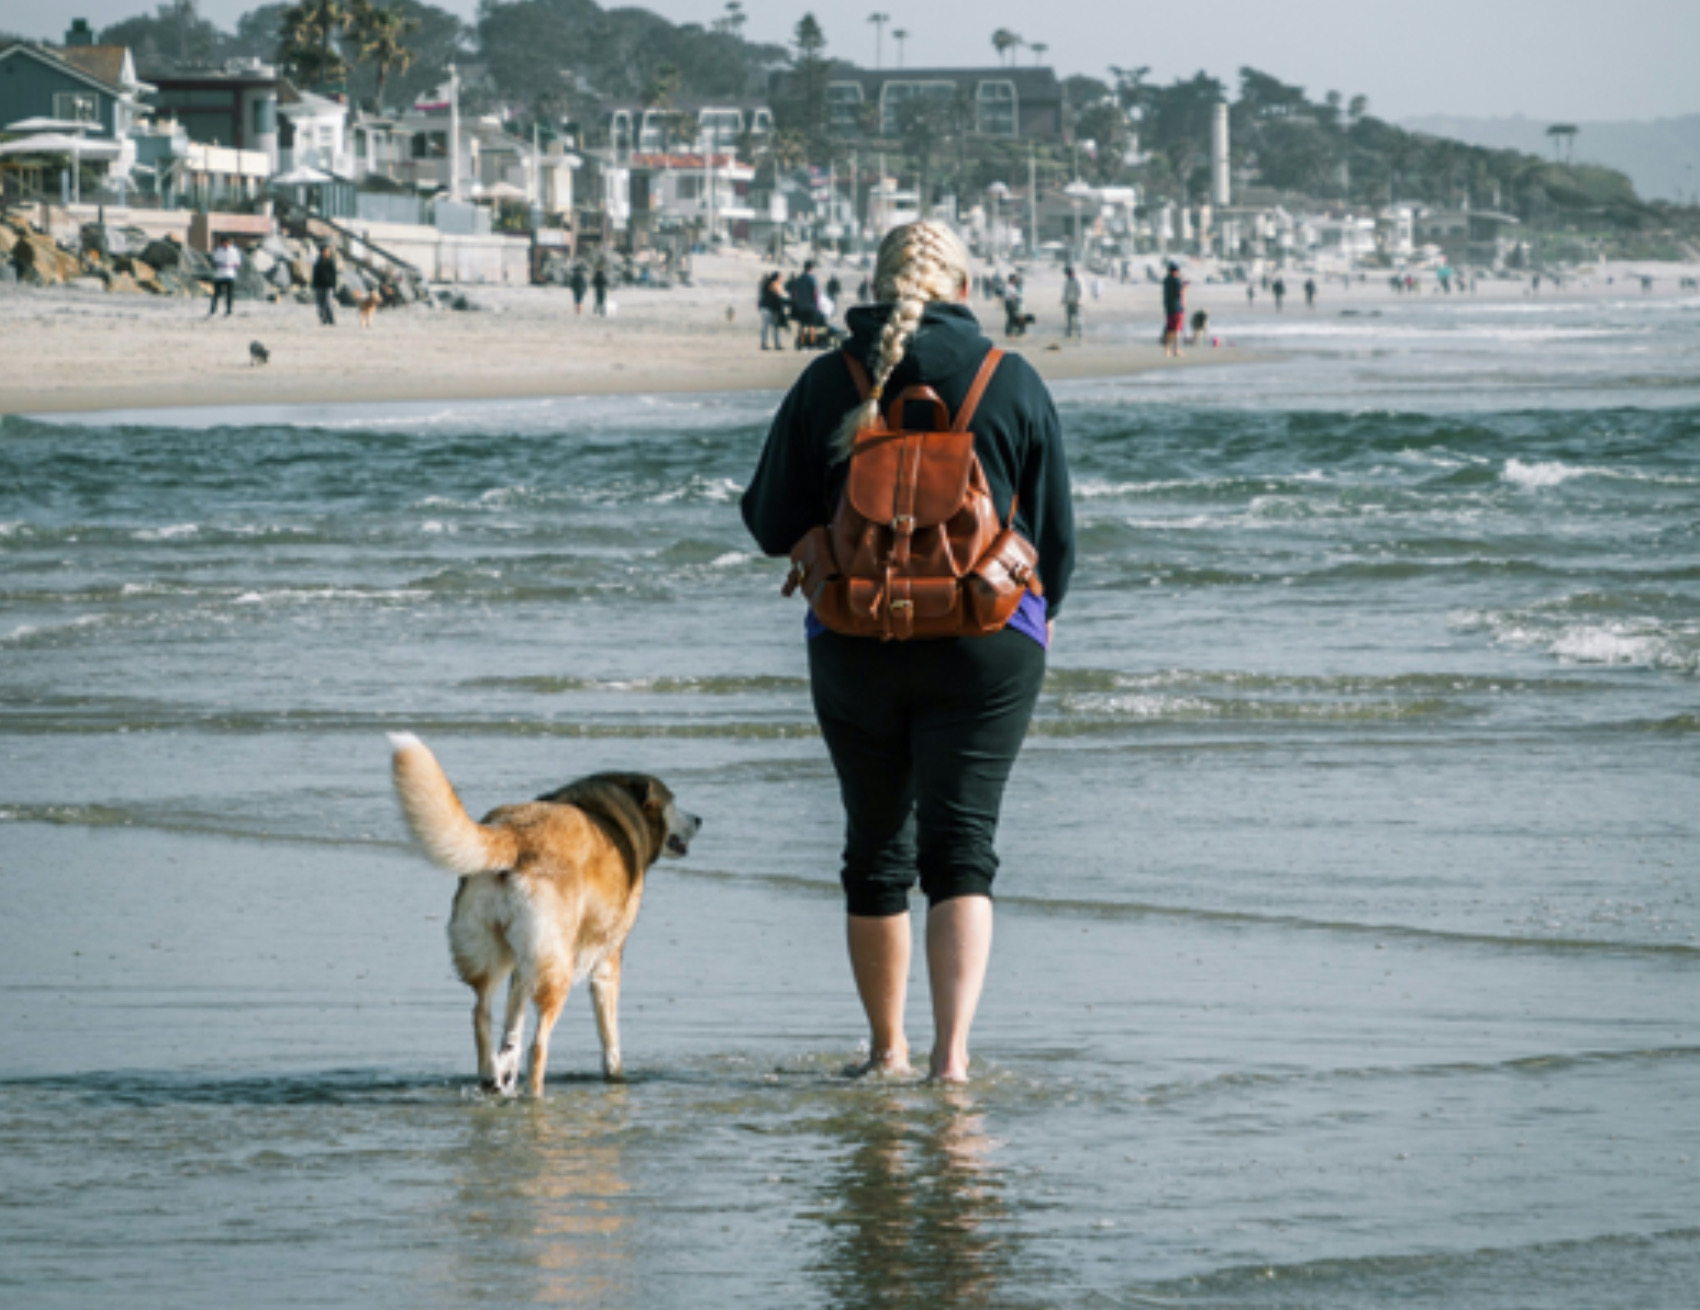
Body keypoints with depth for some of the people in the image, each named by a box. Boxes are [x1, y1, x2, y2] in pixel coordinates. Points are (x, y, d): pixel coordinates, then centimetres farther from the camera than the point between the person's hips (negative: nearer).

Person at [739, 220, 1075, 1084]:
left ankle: (886, 1049, 23)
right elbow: (1055, 535, 4)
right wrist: (1039, 610, 24)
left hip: (855, 646, 1)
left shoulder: (826, 385, -3)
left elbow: (772, 526, 1)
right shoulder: (1012, 384, -2)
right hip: (987, 645, -1)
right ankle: (951, 1048, -17)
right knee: (961, 848, -1)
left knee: (876, 848, 14)